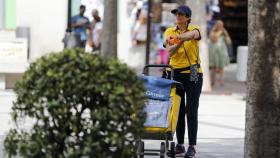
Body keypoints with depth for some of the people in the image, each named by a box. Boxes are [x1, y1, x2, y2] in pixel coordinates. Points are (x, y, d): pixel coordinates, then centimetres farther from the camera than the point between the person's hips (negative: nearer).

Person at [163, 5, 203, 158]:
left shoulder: (194, 29, -4)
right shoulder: (169, 31, 3)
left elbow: (192, 35, -31)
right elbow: (170, 52, -12)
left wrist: (176, 37, -48)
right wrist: (180, 41, -31)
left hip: (193, 74, -3)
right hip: (176, 74, 3)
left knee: (191, 110, -5)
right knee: (178, 110, 6)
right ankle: (179, 144, 14)